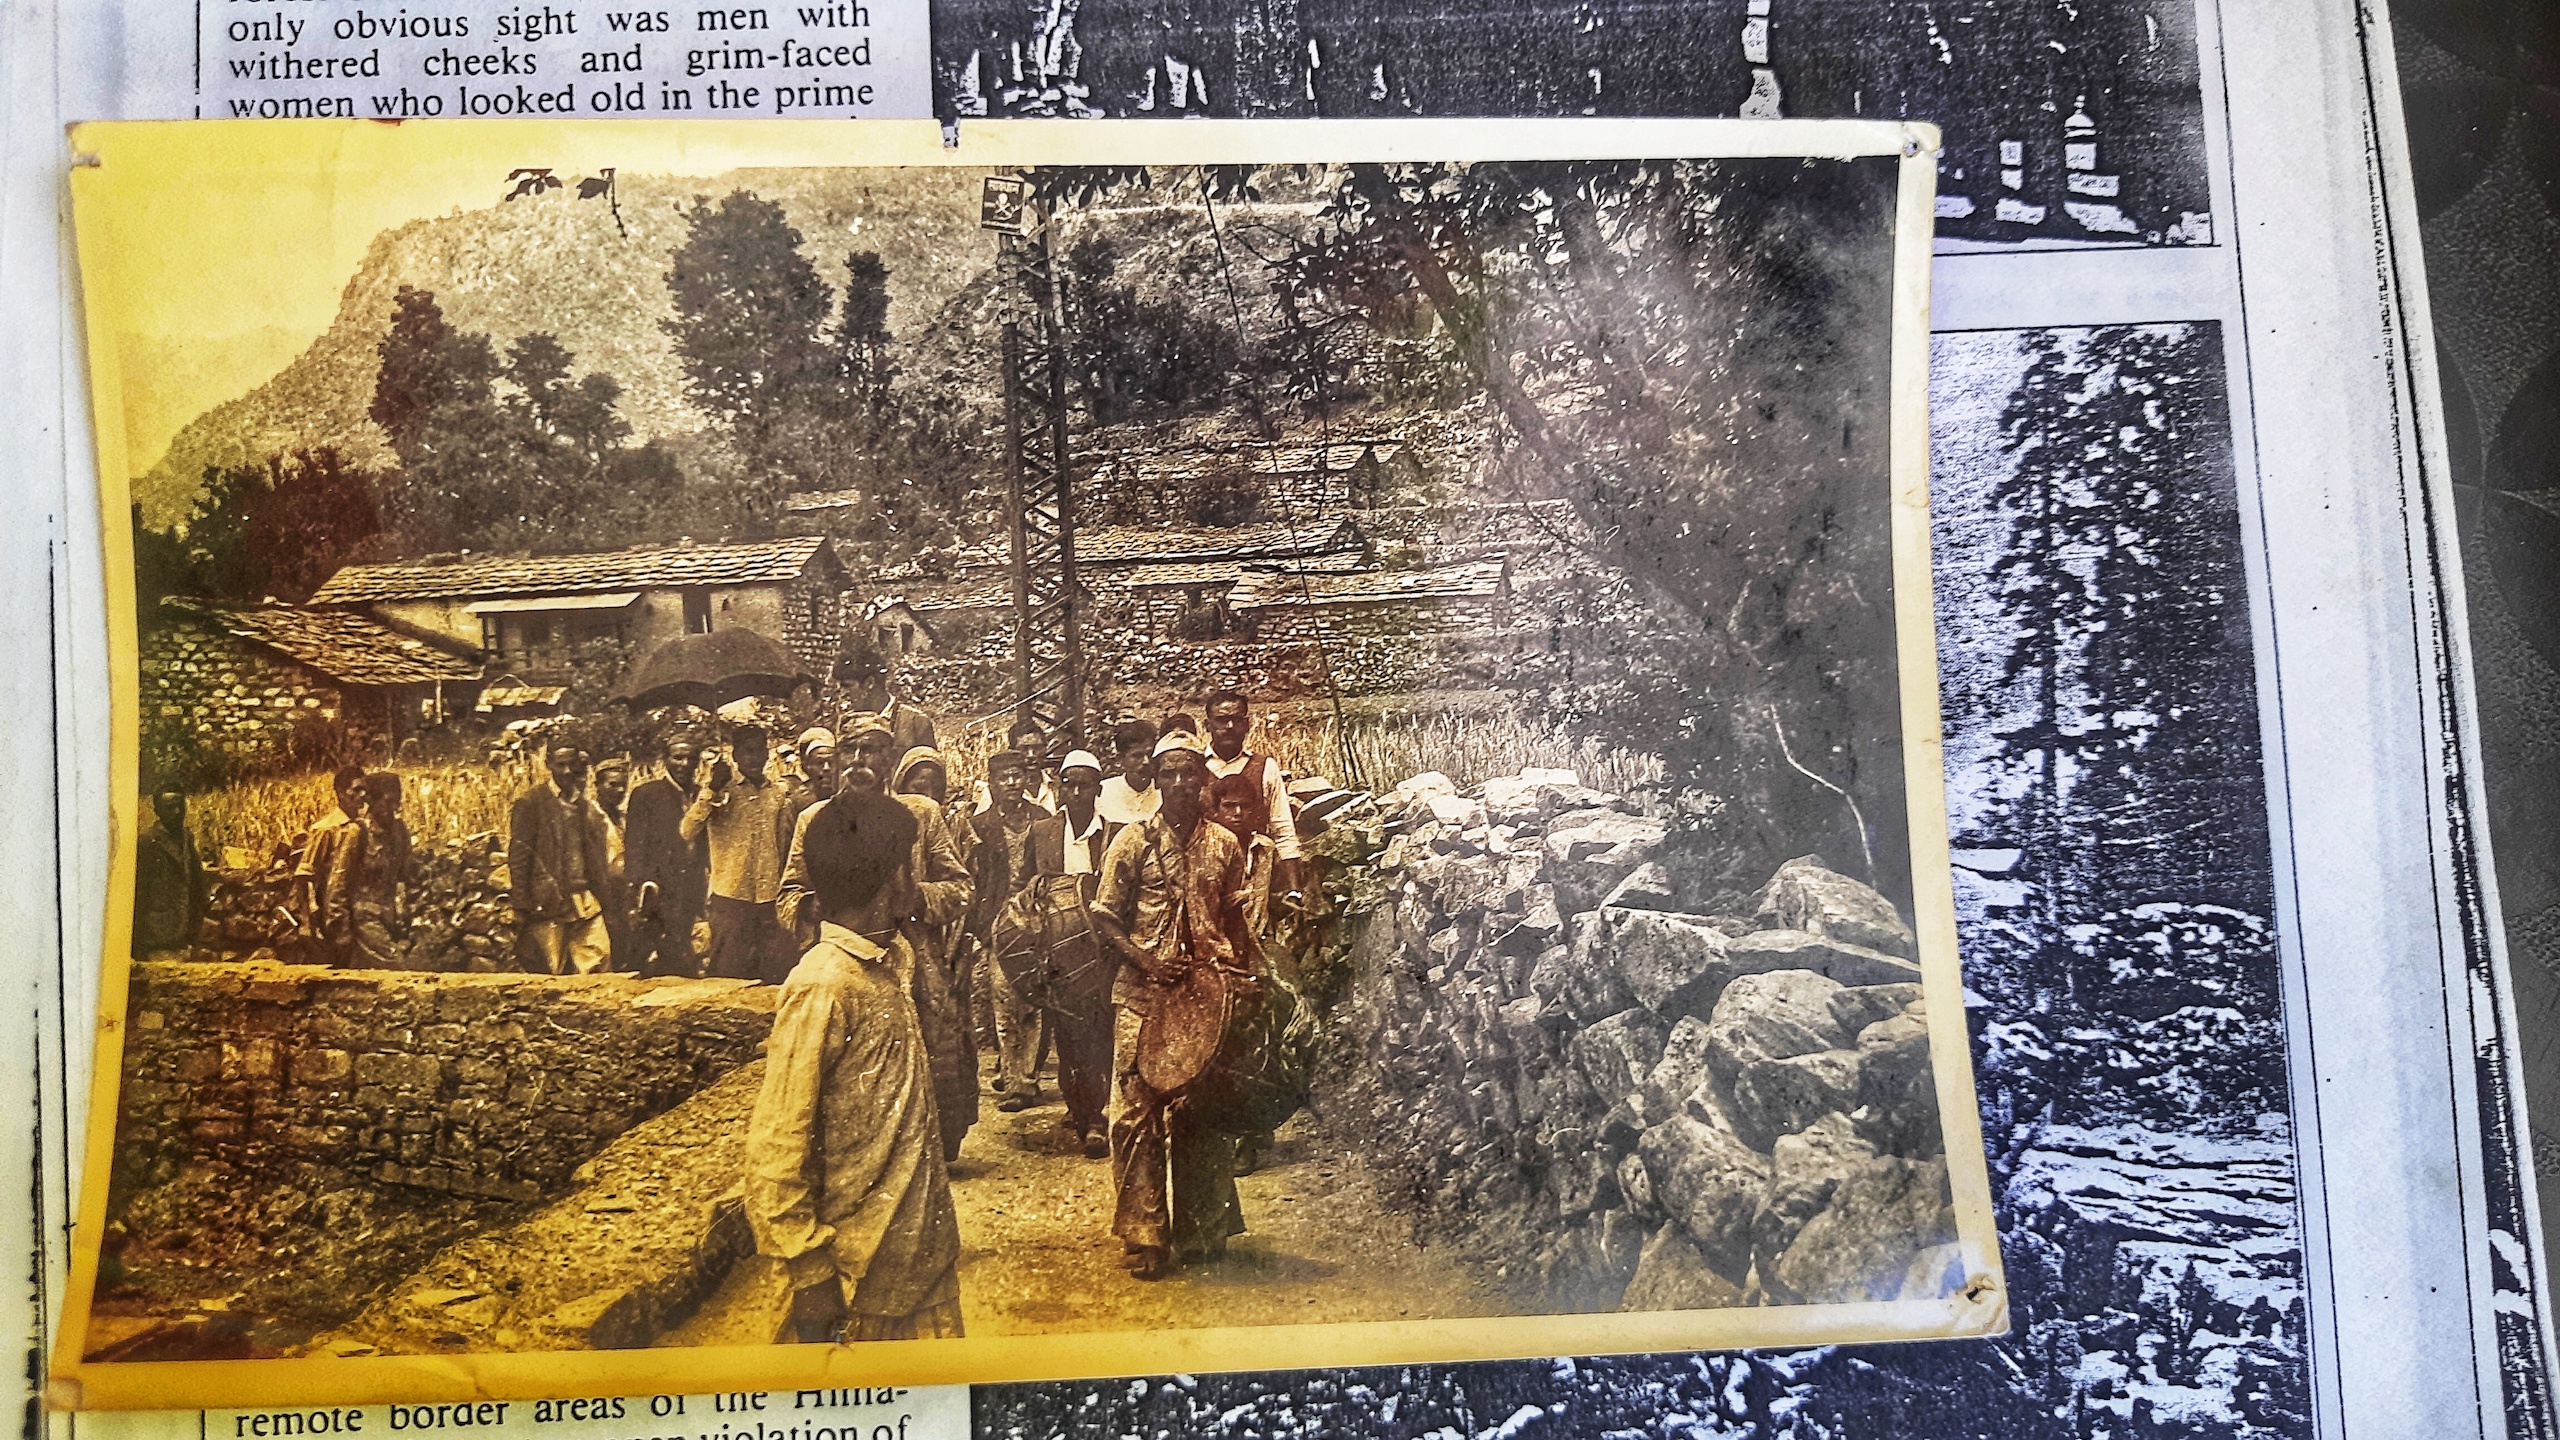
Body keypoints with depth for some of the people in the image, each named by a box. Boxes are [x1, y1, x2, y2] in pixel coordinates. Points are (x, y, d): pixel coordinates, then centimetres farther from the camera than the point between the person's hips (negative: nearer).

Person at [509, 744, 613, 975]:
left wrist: (601, 899, 11)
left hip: (586, 905, 4)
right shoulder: (530, 803, 0)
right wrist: (522, 905, -8)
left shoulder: (588, 807, 15)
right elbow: (518, 857, -3)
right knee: (547, 980, -1)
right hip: (547, 904, -4)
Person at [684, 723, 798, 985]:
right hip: (730, 896, -3)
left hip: (771, 898, 3)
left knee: (776, 973, 2)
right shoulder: (721, 788, -1)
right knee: (729, 974, 0)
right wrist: (712, 789, -22)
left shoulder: (779, 793, 10)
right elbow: (689, 832, -13)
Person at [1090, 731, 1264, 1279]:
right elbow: (1105, 918, 2)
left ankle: (1204, 1230, 20)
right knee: (1139, 1111, -4)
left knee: (1208, 1110, 7)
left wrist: (1252, 967, 4)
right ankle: (1144, 1235, 4)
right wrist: (1145, 960, -13)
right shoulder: (1134, 841, 2)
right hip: (1144, 994, -2)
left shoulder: (1224, 844, 10)